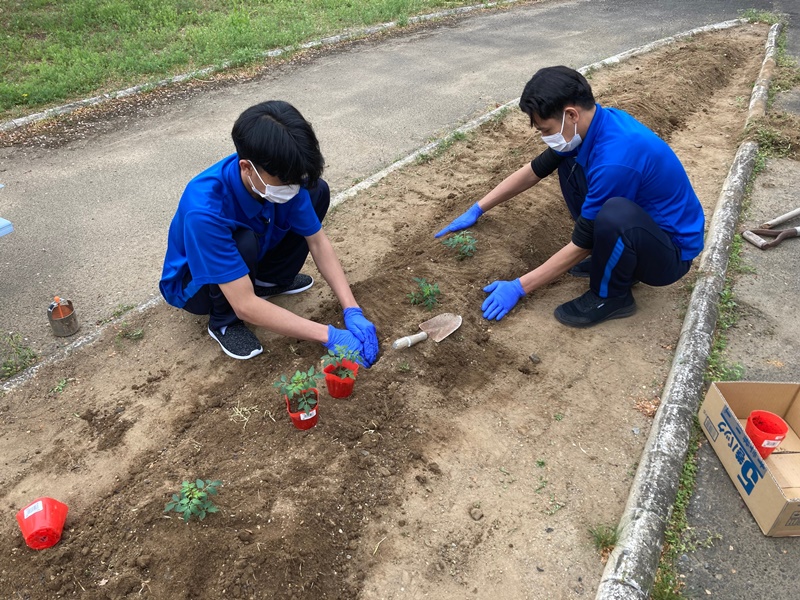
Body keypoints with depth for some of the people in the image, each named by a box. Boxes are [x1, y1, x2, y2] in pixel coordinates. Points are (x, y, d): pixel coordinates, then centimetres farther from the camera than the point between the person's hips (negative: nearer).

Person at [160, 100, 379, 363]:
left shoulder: (280, 175, -23)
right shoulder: (205, 210, -40)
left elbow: (318, 242, -14)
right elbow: (245, 305, -39)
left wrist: (352, 311, -24)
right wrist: (328, 335, -38)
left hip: (250, 266, 5)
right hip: (196, 284, -5)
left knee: (318, 191, -9)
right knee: (244, 241, -40)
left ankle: (270, 280, 7)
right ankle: (223, 320, -9)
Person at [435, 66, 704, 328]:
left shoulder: (614, 159, -33)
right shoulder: (592, 125, -7)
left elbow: (581, 245, -25)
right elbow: (534, 171, 6)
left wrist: (518, 287, -17)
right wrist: (476, 210, 11)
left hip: (671, 251, -8)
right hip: (634, 222, 8)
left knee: (615, 214, -40)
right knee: (569, 163, 3)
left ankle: (611, 297, -8)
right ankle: (609, 258, 9)